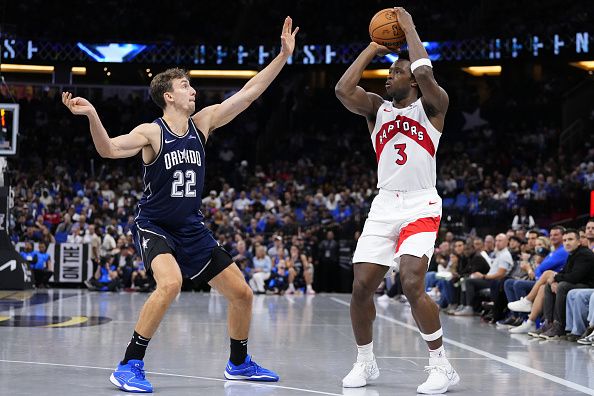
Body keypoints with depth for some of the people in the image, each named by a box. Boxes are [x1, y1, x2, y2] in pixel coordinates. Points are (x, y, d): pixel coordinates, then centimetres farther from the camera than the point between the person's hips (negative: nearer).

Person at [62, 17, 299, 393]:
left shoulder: (202, 123, 0)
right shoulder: (152, 132, -14)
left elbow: (249, 93, -1)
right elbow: (109, 149, -31)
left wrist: (283, 55, -5)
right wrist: (92, 116, -48)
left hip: (192, 230, 6)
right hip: (154, 226, -6)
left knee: (242, 294, 7)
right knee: (171, 282, -35)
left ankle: (239, 363, 30)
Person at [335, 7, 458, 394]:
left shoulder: (432, 106, 0)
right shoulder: (377, 108, 11)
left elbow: (425, 74, -21)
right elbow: (343, 90, -7)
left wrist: (409, 27, -8)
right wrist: (371, 49, 3)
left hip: (422, 207, -5)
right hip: (384, 206, 5)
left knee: (412, 285, -20)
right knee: (361, 287, -1)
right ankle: (366, 362, 19)